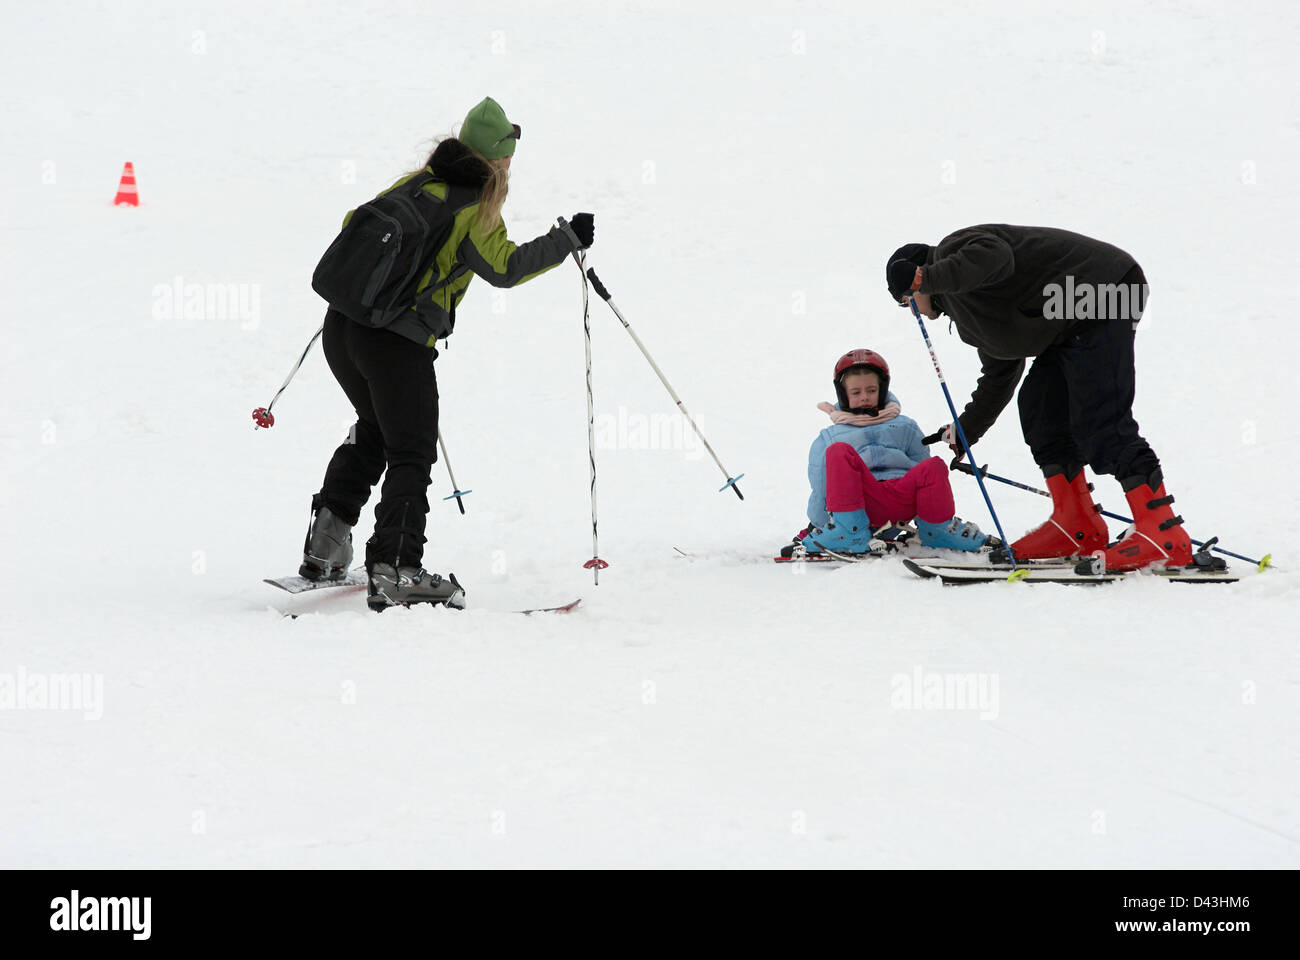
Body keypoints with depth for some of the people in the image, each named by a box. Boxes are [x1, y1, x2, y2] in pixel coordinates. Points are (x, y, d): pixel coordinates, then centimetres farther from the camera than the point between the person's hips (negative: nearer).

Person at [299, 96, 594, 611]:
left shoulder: (415, 183, 14)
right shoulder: (476, 208, -5)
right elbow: (504, 267, -11)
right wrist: (567, 239, -5)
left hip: (340, 329, 7)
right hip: (397, 343, -7)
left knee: (373, 430, 27)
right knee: (411, 454, 0)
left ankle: (327, 538, 20)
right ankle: (395, 569, -11)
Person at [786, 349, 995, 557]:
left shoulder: (905, 428, 27)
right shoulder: (827, 439, 23)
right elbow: (820, 490, 20)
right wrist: (815, 526, 13)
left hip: (902, 499, 1)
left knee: (934, 467, -29)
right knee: (839, 451, -29)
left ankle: (937, 530, -7)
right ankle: (851, 533, -34)